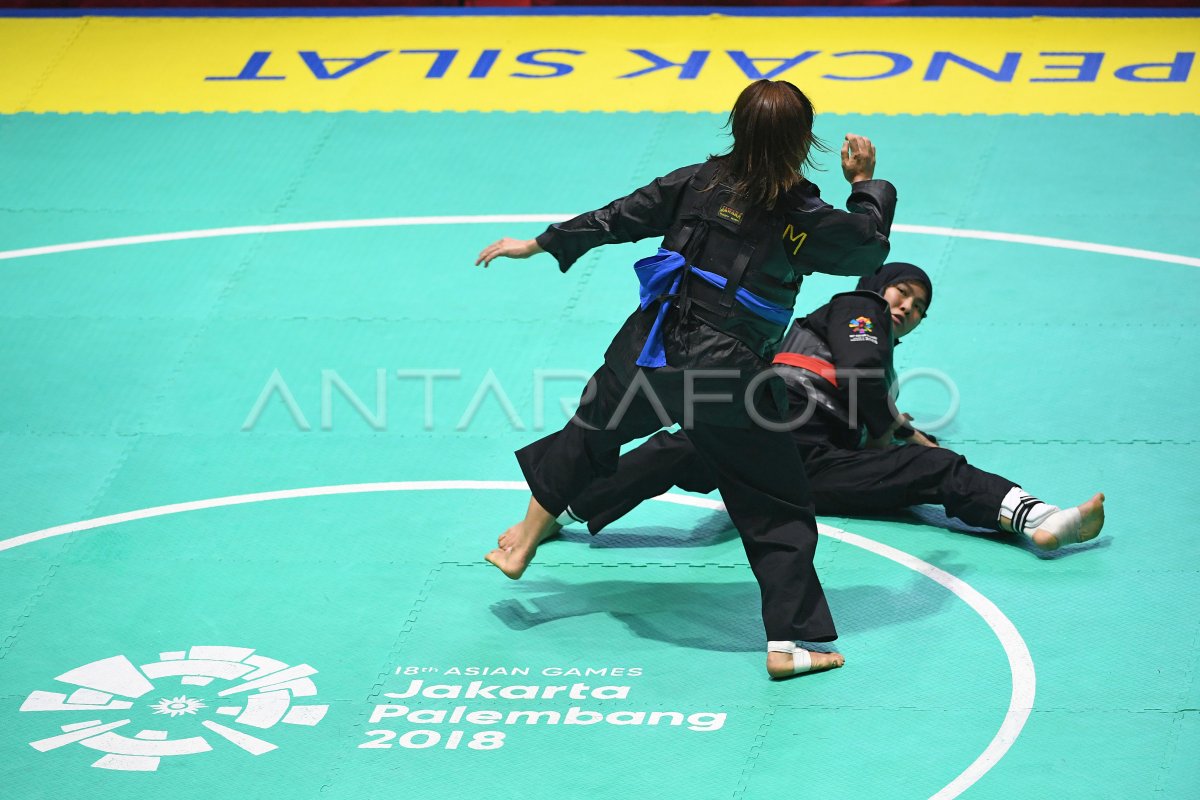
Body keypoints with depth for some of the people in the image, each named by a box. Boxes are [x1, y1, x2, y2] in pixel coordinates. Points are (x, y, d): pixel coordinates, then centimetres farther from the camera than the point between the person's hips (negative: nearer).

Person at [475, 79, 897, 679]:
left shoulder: (699, 183, 0)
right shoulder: (807, 219, -9)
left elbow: (618, 218, 8)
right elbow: (870, 246, 8)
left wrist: (537, 246, 19)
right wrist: (866, 183, 24)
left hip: (650, 351, 4)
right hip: (728, 374, -4)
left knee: (588, 437, 30)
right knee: (778, 508, 7)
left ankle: (522, 546, 43)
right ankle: (786, 642, 4)